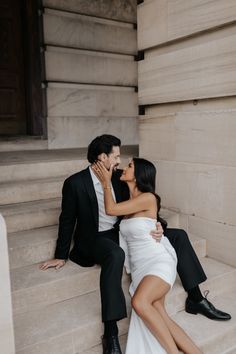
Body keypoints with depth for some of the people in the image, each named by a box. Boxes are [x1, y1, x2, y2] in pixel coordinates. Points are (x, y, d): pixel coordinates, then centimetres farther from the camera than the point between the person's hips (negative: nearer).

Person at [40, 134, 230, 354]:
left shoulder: (119, 177, 3)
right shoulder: (75, 183, -11)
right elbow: (67, 221, -3)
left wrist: (157, 226, -12)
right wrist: (61, 256, 3)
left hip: (123, 232, 6)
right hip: (96, 239, -6)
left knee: (178, 236, -1)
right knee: (116, 254, -43)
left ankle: (196, 299, 9)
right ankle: (110, 333, -32)